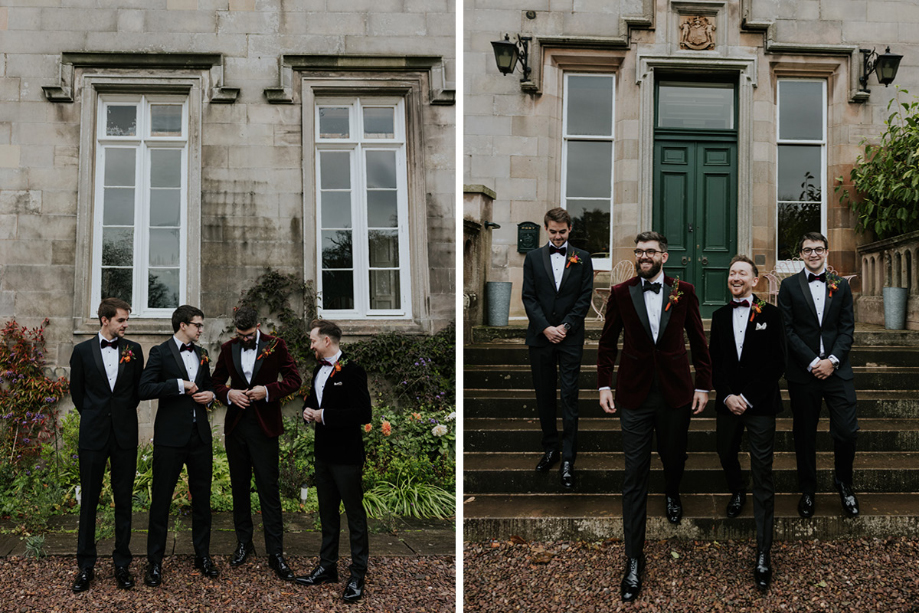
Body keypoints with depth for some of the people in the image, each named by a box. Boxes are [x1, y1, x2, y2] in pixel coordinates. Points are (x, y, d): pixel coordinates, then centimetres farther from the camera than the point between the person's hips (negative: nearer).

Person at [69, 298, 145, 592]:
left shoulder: (133, 350, 4)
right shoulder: (83, 351, 2)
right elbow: (76, 391, 10)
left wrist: (124, 412, 10)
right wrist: (92, 416, 12)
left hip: (125, 434, 1)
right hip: (93, 435, -1)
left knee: (123, 501, 6)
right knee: (89, 500, 5)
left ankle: (122, 564, 16)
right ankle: (85, 565, 16)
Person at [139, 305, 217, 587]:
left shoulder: (201, 354, 15)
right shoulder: (160, 352, -4)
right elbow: (145, 389, -15)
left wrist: (210, 394, 5)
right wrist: (180, 384, -18)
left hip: (200, 435, 6)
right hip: (171, 436, -6)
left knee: (202, 497, 11)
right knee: (161, 499, 1)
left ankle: (203, 555, 23)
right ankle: (155, 562, 12)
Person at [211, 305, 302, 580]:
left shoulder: (275, 346, -2)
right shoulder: (228, 348, 8)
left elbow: (294, 380, -1)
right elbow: (216, 382, 14)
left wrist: (268, 390, -16)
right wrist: (229, 394, -7)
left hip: (264, 426, -4)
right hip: (236, 424, 4)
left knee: (269, 489, -5)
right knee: (239, 486, 13)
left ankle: (275, 553, -1)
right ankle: (243, 542, 27)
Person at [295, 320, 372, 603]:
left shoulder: (352, 371, -15)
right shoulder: (319, 370, 13)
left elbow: (363, 414, -22)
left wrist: (324, 416, -19)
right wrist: (308, 411, 3)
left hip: (346, 456, -9)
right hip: (324, 453, 9)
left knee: (355, 515, 0)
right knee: (327, 513, 18)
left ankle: (358, 577, 8)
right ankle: (327, 567, 30)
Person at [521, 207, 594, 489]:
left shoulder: (582, 258, 6)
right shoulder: (533, 257, 8)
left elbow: (585, 297, 1)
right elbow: (528, 297, 1)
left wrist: (566, 326, -10)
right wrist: (545, 328, -9)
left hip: (570, 338, -2)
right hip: (540, 338, 2)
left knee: (569, 398, -4)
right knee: (544, 396, 8)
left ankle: (568, 460, -1)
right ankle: (550, 448, 22)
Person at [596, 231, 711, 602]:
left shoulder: (683, 292, 1)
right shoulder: (621, 293, 1)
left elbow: (699, 341, 5)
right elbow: (608, 343, 6)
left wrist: (703, 386, 2)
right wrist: (604, 384, -1)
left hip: (675, 392, 1)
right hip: (635, 395, -1)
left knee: (674, 457, 16)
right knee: (634, 476, -1)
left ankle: (672, 494, 55)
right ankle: (634, 560, 6)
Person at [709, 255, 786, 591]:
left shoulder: (771, 315, -2)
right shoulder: (719, 316, 8)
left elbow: (777, 364, -6)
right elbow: (714, 362, 8)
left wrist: (747, 397, -12)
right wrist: (727, 396, -7)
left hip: (760, 405, -4)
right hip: (727, 402, 4)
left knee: (762, 475, -3)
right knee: (726, 455, 19)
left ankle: (763, 554, -2)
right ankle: (737, 493, 54)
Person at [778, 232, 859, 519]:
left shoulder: (841, 285, 9)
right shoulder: (789, 286, 2)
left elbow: (847, 328, 4)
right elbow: (787, 330, -4)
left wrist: (832, 360, -10)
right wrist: (812, 362, -11)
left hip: (837, 369, 1)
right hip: (803, 373, -1)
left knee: (847, 431, -3)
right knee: (804, 435, 7)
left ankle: (844, 483, 22)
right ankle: (807, 491, 22)